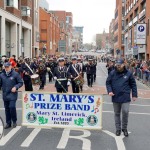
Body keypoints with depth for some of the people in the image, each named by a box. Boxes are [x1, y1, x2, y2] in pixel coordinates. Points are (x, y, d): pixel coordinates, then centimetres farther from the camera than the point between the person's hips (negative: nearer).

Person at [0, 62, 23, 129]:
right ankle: (8, 123, 21)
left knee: (12, 107, -14)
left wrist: (16, 87, -16)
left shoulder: (15, 74, -5)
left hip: (12, 94, -4)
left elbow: (20, 83, -2)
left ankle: (14, 121, 8)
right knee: (7, 109, 9)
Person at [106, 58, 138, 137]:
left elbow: (133, 84, 5)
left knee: (125, 112, -7)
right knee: (117, 114, 11)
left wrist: (134, 95, 2)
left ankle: (124, 128, 14)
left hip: (125, 97, -1)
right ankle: (118, 129, 24)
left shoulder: (128, 73, -2)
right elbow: (108, 83, 5)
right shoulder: (112, 73, -1)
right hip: (115, 97, 2)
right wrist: (109, 91, -11)